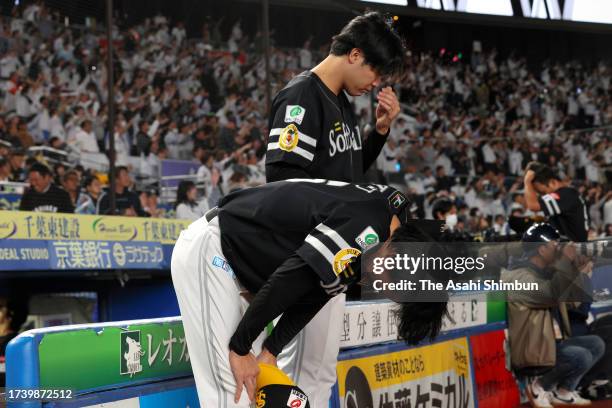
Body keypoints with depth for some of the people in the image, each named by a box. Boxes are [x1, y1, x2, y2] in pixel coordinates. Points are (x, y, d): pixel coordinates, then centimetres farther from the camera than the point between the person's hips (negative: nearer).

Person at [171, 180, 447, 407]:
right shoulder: (366, 228, -28)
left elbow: (314, 295, 6)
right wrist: (240, 347, -15)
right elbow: (287, 280, -26)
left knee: (255, 382, 10)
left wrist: (270, 351, 1)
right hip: (207, 251, -10)